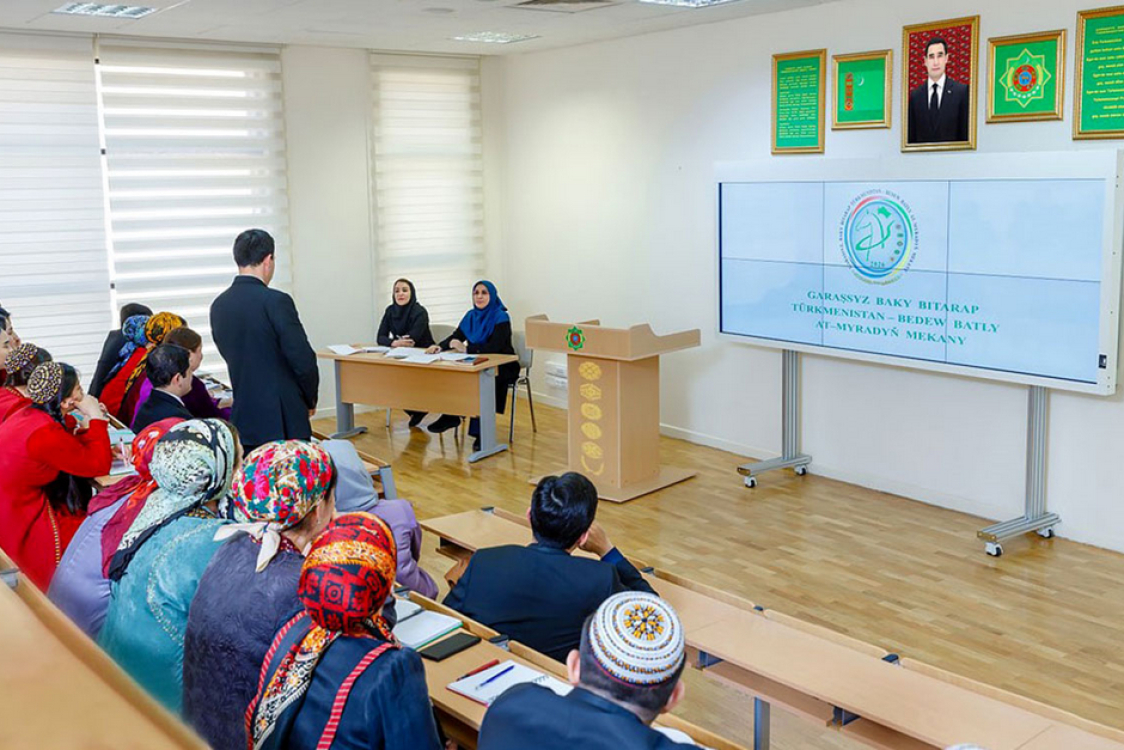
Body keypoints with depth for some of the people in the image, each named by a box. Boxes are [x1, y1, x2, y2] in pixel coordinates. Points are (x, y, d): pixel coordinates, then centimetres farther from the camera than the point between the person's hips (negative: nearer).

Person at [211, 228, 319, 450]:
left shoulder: (218, 306, 7)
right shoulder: (276, 302, -14)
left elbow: (232, 356, 14)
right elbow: (303, 360, -14)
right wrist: (310, 400, 3)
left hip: (243, 417, 7)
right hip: (283, 419, -6)